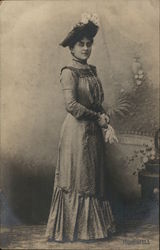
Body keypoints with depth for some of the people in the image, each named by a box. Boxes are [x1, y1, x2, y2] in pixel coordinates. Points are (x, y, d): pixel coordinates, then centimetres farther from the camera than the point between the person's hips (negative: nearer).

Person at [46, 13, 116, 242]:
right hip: (77, 130, -8)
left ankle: (94, 226, 26)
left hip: (94, 131, 8)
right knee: (77, 180, 1)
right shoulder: (69, 72, -10)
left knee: (94, 179, 13)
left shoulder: (92, 70, 13)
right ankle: (74, 229, 16)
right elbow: (72, 105, -20)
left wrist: (104, 118, 2)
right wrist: (98, 117, -13)